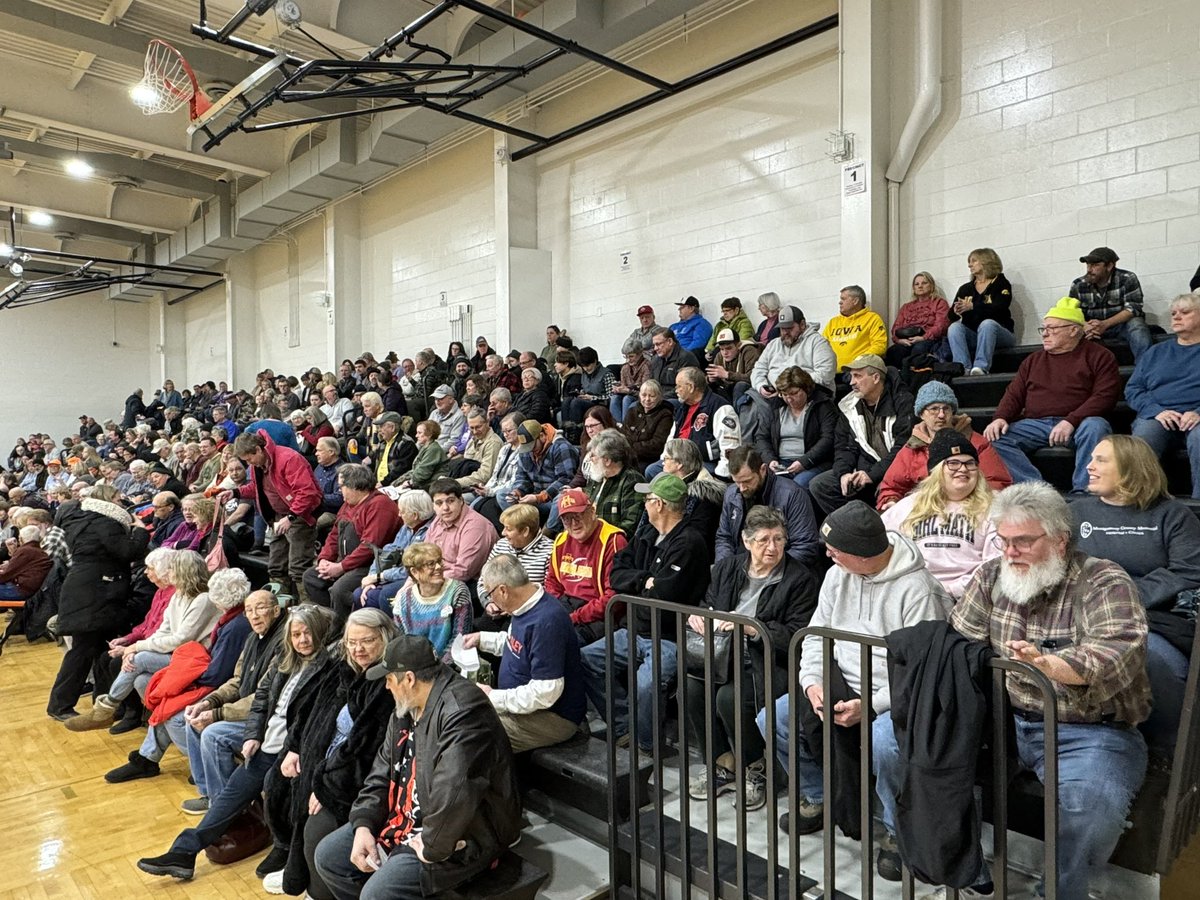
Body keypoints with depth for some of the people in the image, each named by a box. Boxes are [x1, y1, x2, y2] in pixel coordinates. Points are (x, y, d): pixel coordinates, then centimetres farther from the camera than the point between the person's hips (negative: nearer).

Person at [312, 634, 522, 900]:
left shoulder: (462, 711, -28)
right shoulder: (406, 710, 7)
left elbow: (454, 794, -36)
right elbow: (382, 773, 11)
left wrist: (431, 849, -23)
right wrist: (363, 826, -3)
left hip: (462, 836, -10)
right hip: (406, 818, 10)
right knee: (327, 856, 9)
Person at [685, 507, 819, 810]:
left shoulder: (799, 578, -4)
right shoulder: (727, 568, 11)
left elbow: (797, 635, -11)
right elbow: (708, 604, 23)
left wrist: (752, 628, -22)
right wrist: (698, 616, -1)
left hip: (771, 665, -5)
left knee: (729, 697, -30)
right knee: (690, 687, -22)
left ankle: (757, 771, -1)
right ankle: (723, 764, 1)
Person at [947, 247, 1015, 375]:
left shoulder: (1001, 284, 4)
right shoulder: (965, 289, 15)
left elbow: (999, 309, -15)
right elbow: (951, 316, 3)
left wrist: (973, 306, -27)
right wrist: (956, 311, -21)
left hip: (999, 334, -3)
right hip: (972, 336, 3)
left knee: (987, 323, -33)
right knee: (954, 327, -24)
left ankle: (981, 367, -46)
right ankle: (964, 368, -40)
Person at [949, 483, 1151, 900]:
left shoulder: (1104, 582, -7)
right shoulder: (992, 576, 9)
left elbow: (1119, 651, -25)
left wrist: (1049, 665, -44)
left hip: (1089, 731, -4)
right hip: (1003, 719, 4)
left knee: (1089, 804, -35)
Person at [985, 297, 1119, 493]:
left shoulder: (1099, 356, 9)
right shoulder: (1033, 360, 23)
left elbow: (1104, 396, -5)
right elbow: (1014, 395, 17)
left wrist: (1071, 421, -19)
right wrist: (1001, 418, -5)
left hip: (1077, 424, -3)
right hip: (1035, 424, 3)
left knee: (1095, 427, -37)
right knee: (995, 439, -23)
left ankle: (1082, 493, -35)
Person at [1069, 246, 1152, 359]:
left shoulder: (1127, 279, -10)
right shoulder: (1078, 285, -3)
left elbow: (1133, 308, -17)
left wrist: (1105, 324, -32)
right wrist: (1085, 327, -29)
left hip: (1122, 325, -2)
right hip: (1092, 328, 2)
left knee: (1136, 325, -33)